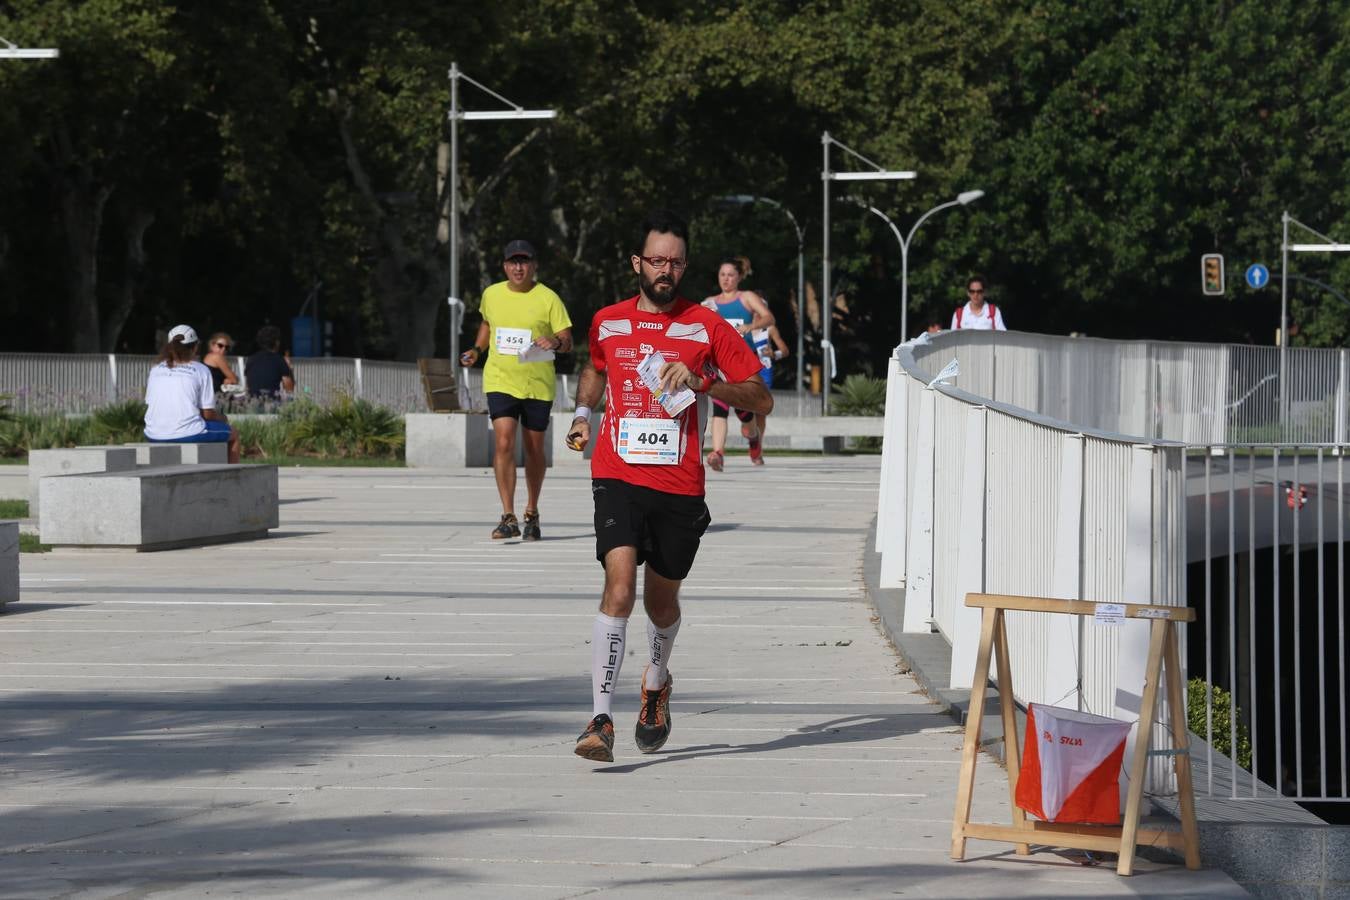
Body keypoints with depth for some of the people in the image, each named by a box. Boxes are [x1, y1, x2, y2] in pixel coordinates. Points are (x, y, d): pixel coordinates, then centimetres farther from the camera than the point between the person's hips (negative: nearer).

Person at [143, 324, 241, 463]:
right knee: (233, 435, 20)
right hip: (187, 434, -5)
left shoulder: (156, 369, 12)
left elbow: (149, 404, 14)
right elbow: (208, 413, -2)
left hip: (154, 436, 5)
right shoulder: (200, 370, 0)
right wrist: (223, 419, 21)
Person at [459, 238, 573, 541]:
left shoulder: (548, 299, -5)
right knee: (504, 443, -15)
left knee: (534, 450, 9)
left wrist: (556, 342, -28)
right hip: (500, 381, 1)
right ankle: (508, 518, -16)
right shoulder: (492, 294, 5)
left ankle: (531, 514, 28)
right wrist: (477, 350, 9)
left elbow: (568, 341, -7)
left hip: (538, 384, -1)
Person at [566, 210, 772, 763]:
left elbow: (761, 400, 1)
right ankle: (600, 720, -23)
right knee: (620, 586, -20)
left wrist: (702, 382, -14)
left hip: (679, 486, 0)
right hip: (618, 476, 0)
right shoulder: (607, 323, 9)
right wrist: (583, 414, 13)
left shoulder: (706, 327, 2)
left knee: (662, 600, 14)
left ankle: (657, 684, 46)